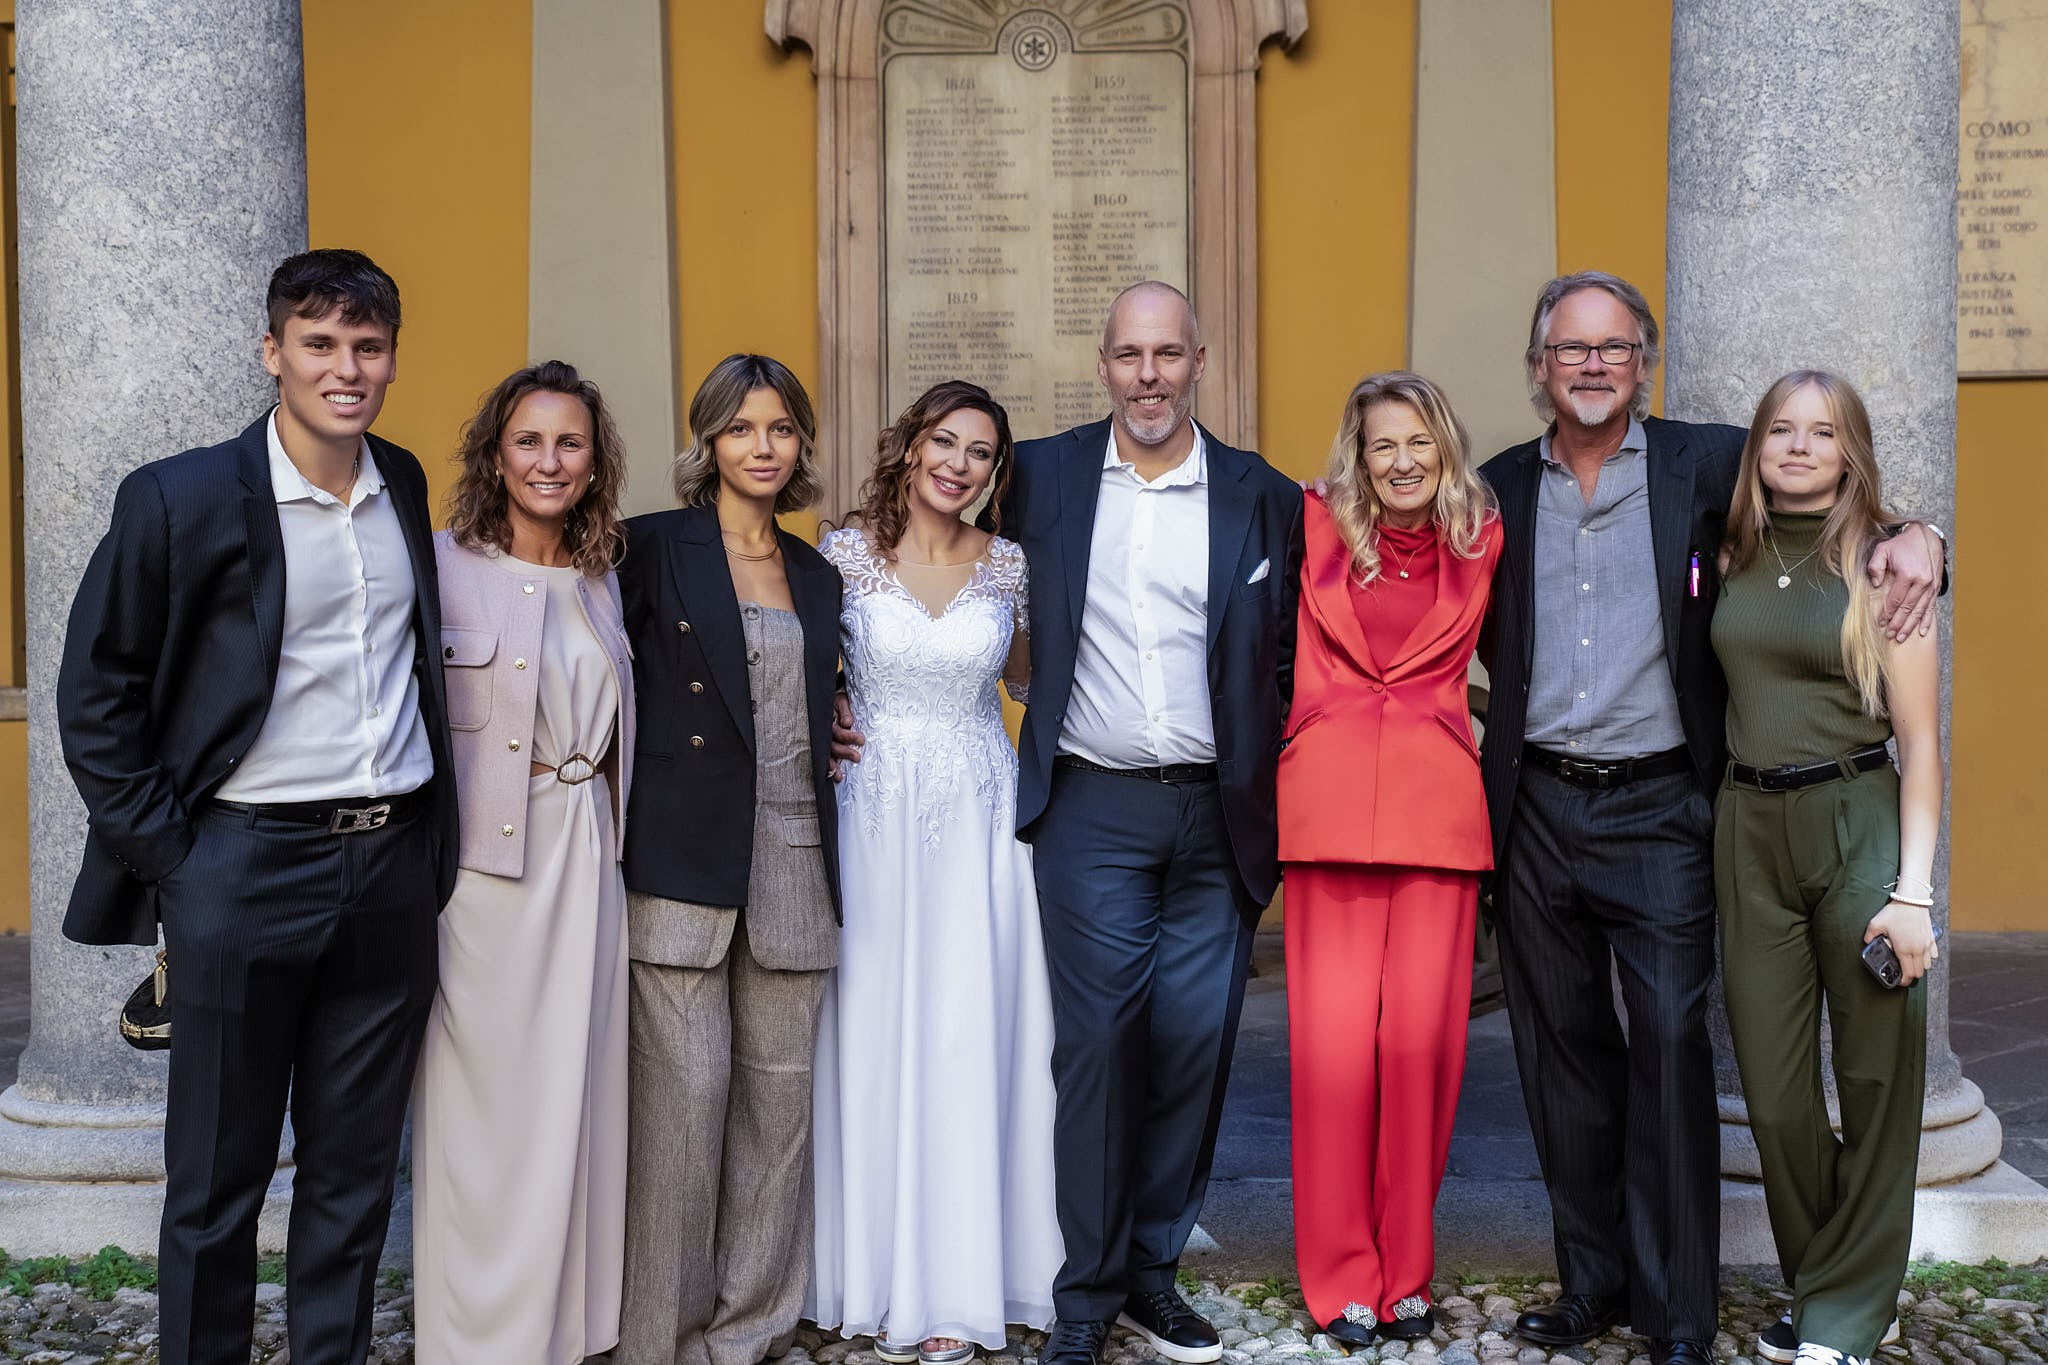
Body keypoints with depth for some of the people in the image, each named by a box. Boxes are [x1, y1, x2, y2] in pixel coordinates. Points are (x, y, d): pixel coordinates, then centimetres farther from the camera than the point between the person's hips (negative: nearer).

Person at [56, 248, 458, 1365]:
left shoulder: (406, 488, 7)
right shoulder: (181, 498, -8)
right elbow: (94, 692, -3)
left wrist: (433, 831, 12)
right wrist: (164, 851, -7)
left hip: (394, 869, 4)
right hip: (248, 870, -4)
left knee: (356, 1169, 13)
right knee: (217, 1179, 7)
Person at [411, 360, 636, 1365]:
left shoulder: (602, 581, 12)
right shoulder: (442, 564, -5)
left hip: (585, 857, 5)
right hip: (483, 858, -5)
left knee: (574, 1084, 10)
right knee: (482, 1087, 0)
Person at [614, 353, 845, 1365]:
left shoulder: (817, 577, 17)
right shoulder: (654, 549, 1)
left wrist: (837, 738, 10)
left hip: (794, 862, 5)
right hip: (686, 855, -5)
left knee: (779, 1089, 7)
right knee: (685, 1086, -5)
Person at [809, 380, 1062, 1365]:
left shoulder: (1008, 566, 6)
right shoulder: (845, 553, 1)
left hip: (978, 819, 1)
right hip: (873, 816, -1)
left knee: (968, 1039, -1)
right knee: (872, 1034, 1)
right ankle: (877, 1274, 13)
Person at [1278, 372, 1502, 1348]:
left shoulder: (1480, 543, 11)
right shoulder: (1318, 530, 8)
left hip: (1438, 807, 1)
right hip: (1329, 800, -1)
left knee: (1422, 1035, -2)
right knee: (1334, 1035, -4)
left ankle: (1405, 1275, 12)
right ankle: (1341, 1278, 8)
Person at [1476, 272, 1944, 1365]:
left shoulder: (1703, 464, 2)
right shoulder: (1501, 489, 10)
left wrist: (1915, 535, -12)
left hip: (1657, 811, -3)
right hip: (1537, 811, 3)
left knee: (1669, 1048, -4)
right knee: (1561, 1049, 10)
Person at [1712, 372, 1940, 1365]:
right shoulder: (1736, 558, 8)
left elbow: (1919, 739, -5)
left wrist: (1913, 890, -13)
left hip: (1857, 824, -3)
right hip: (1749, 833, 3)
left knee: (1876, 1078, 2)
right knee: (1773, 1087, 6)